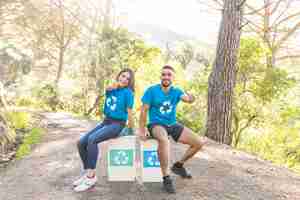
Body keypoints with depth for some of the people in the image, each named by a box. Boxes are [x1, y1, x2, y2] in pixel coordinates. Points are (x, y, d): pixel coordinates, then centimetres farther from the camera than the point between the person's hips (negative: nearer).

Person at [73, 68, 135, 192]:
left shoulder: (127, 92, -8)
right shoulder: (110, 90, 14)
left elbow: (129, 113, -7)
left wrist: (131, 131, -2)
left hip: (117, 125, -7)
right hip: (105, 122, 7)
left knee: (92, 139, -29)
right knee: (81, 143, -7)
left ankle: (91, 176, -19)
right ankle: (87, 172, 7)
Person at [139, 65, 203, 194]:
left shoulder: (176, 91, 3)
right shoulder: (152, 90, -7)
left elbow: (188, 100, -14)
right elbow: (144, 110, -6)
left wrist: (190, 98, -38)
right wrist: (142, 129, -12)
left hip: (173, 125, 5)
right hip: (156, 124, -5)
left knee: (198, 143, -1)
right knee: (164, 140, -41)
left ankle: (178, 165, 19)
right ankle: (166, 178, -24)